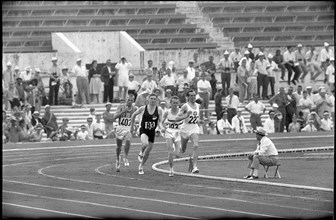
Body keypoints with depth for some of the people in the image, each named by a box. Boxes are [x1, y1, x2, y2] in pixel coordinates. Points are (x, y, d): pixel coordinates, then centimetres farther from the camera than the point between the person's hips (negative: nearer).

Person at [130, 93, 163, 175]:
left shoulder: (159, 110, -5)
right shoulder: (143, 108, -8)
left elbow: (160, 121, 0)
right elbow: (133, 115, 6)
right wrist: (132, 126, 10)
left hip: (152, 132, 3)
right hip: (143, 130, -3)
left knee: (147, 151, 8)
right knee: (145, 144, -33)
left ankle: (141, 166, 27)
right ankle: (141, 153, 0)